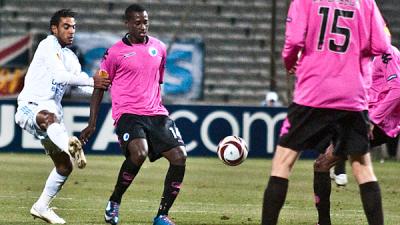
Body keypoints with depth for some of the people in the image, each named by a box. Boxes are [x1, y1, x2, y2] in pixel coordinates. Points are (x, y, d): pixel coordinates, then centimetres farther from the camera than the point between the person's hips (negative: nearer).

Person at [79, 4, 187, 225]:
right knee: (139, 153, -31)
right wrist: (92, 123, 2)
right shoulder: (115, 52, -1)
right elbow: (99, 87, 6)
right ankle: (114, 202, -8)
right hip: (128, 114, -5)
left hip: (156, 114, 5)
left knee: (179, 157, -10)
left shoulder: (159, 48, 12)